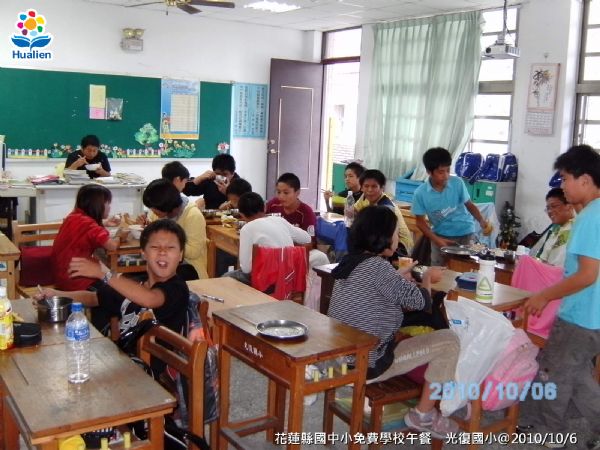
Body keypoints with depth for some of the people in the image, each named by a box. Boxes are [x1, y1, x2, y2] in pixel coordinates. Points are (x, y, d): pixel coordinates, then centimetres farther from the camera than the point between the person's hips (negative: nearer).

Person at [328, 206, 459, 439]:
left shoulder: (350, 261, 6)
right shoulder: (377, 266, -21)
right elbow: (419, 300, -13)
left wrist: (400, 276, 20)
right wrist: (427, 278, 5)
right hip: (365, 364, -9)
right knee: (448, 341, -4)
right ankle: (423, 415, 9)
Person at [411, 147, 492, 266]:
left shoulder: (457, 183, -15)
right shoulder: (420, 193, -15)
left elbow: (469, 205, -1)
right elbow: (420, 221, -6)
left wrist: (482, 221, -18)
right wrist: (436, 239, -17)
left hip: (464, 233, -1)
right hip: (441, 235, 1)